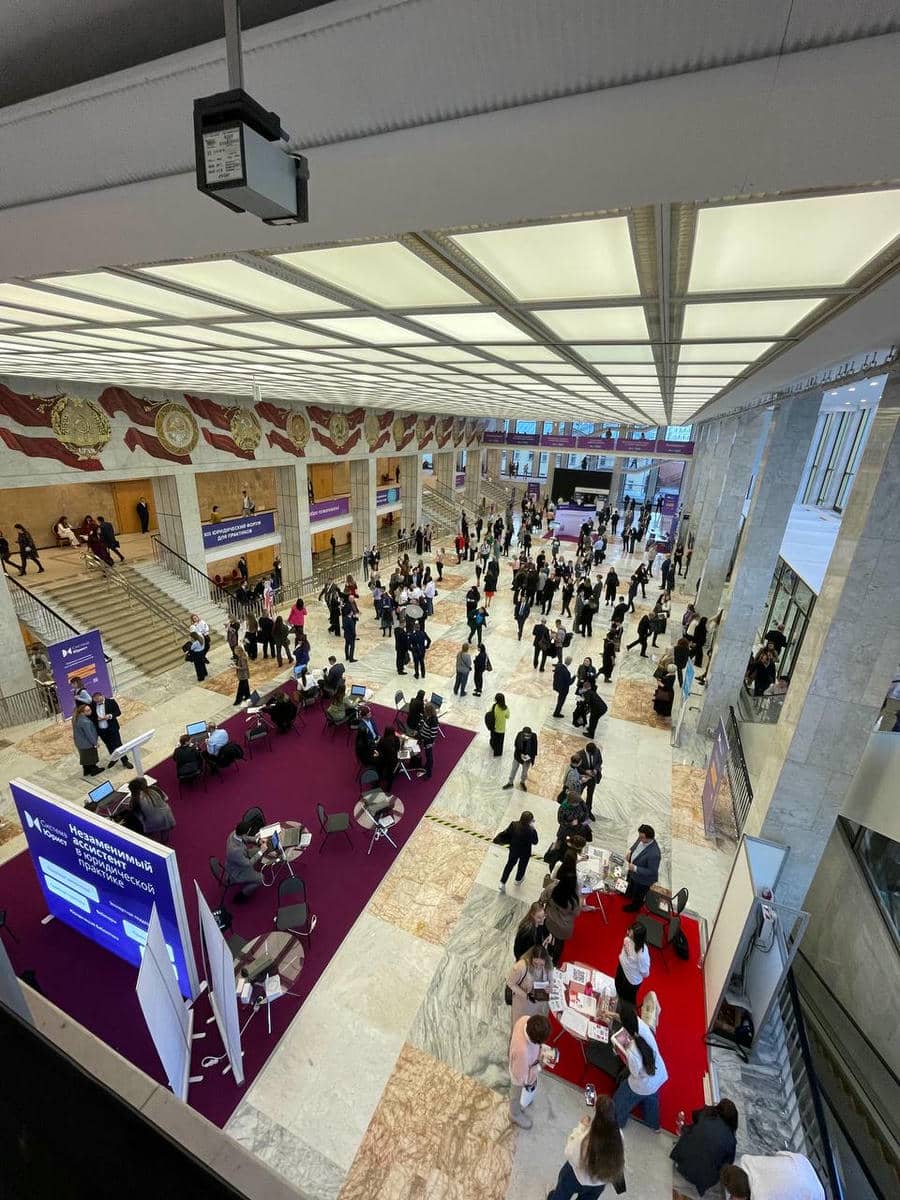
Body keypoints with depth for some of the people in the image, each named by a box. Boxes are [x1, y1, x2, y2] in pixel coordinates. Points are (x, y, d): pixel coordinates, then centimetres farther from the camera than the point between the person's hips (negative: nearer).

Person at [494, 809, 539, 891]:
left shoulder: (514, 824, -25)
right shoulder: (530, 831, -35)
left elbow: (506, 833, -11)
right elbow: (535, 842, -19)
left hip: (513, 850, 3)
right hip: (525, 853, -3)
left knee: (510, 864, 25)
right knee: (522, 865, 28)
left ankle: (502, 883, 29)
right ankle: (518, 879, 53)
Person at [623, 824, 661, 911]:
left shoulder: (654, 854, -44)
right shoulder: (642, 839, -22)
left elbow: (652, 871, -32)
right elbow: (636, 844, 2)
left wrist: (635, 868, -32)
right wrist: (630, 852, -10)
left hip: (642, 879, -6)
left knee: (638, 895, 26)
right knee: (631, 884, 37)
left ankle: (634, 907, 55)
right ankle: (629, 894, 67)